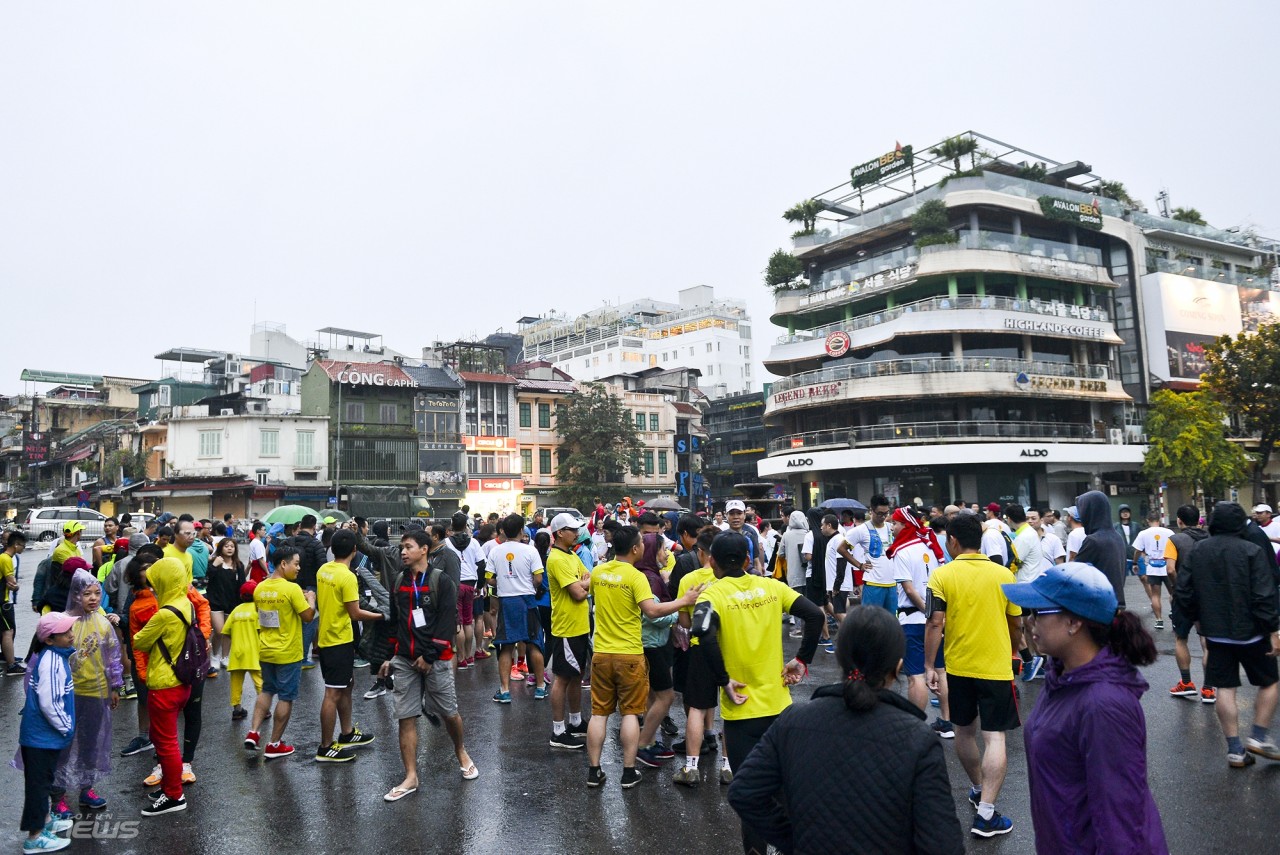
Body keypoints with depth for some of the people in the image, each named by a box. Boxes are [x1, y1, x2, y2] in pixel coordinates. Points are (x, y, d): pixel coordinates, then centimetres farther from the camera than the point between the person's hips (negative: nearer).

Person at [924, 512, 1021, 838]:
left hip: (959, 667, 1)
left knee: (965, 731, 20)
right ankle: (986, 813, -3)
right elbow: (1016, 625, 4)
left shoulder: (942, 575, -8)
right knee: (995, 738, 2)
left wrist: (929, 666, -5)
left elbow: (935, 623, -13)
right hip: (996, 668, -1)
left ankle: (979, 789, 38)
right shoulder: (1003, 574, -4)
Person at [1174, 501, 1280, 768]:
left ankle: (1235, 750, 9)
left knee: (1225, 688, 6)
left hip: (1216, 633, 4)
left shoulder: (1198, 551, 1)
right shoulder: (1252, 551, -13)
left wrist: (1196, 619, 16)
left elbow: (1183, 593, 3)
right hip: (1250, 632, -3)